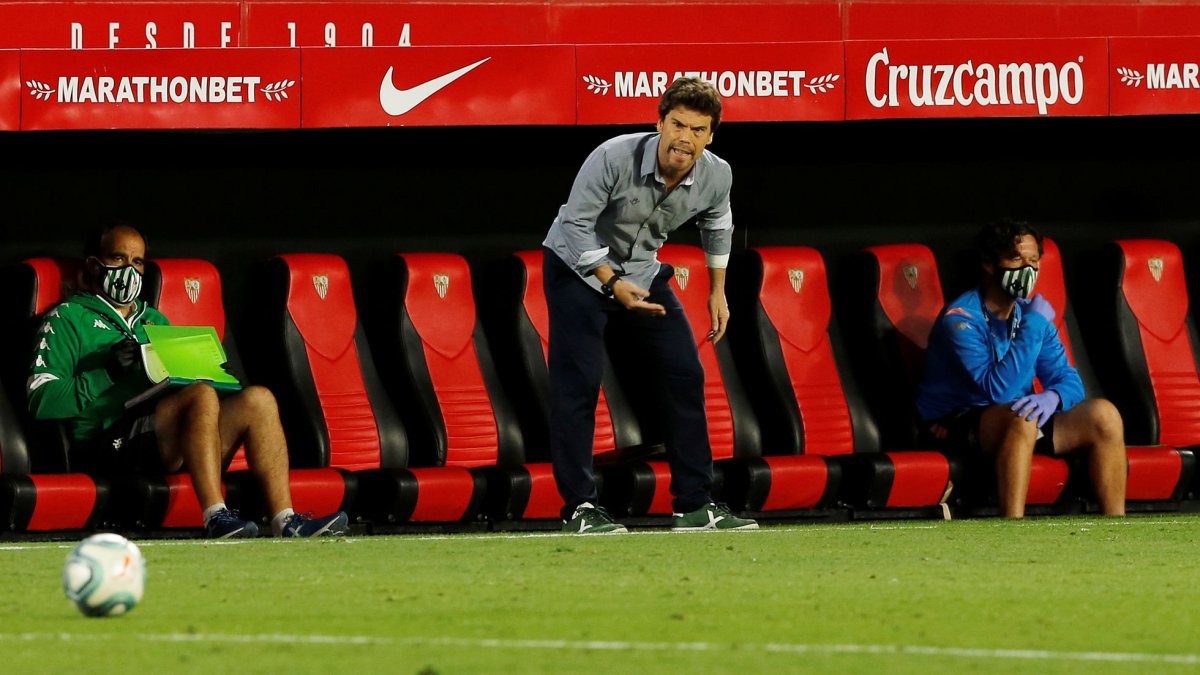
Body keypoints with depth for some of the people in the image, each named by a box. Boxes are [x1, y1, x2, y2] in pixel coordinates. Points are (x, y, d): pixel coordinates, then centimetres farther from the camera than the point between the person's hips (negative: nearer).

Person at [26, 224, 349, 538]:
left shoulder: (154, 321, 34)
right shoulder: (66, 319, 11)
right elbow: (40, 399, -4)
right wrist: (108, 373, -14)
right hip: (110, 446, -7)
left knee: (257, 399, -15)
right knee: (202, 395, -32)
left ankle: (285, 521, -28)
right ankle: (215, 516, -42)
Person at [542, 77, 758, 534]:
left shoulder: (716, 175, -16)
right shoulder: (614, 158, -31)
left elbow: (717, 223, 8)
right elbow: (576, 223, -23)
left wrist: (718, 291, 12)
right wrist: (612, 284, -33)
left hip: (642, 272, 5)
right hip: (578, 268, -5)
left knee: (687, 376, 0)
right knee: (577, 384, -14)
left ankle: (695, 506, 6)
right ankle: (579, 507, -9)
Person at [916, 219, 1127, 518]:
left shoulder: (1029, 313, 8)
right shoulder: (961, 318, -17)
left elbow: (1068, 380, 4)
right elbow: (997, 389, -28)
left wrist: (1052, 397, -22)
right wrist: (1034, 325, -25)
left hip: (1016, 423, 7)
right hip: (956, 426, -7)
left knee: (1103, 414, -11)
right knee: (1021, 416, -38)